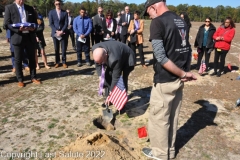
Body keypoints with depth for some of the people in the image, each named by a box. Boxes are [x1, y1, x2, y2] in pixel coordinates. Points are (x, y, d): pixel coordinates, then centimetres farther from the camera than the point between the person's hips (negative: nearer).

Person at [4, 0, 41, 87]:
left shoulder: (30, 8, 13)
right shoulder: (9, 8, 2)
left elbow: (35, 21, 15)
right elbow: (7, 23, -4)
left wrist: (33, 28, -8)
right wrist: (18, 29, -20)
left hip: (30, 37, 3)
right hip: (17, 37, -3)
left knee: (32, 58, 9)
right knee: (18, 60, 4)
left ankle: (33, 77, 21)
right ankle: (20, 80, 15)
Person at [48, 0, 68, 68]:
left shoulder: (65, 12, 6)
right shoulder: (51, 12, 6)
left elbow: (66, 23, -1)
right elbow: (51, 23, -1)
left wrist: (62, 31, -13)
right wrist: (56, 31, -13)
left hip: (63, 33, 0)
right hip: (55, 33, 0)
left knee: (64, 49, 2)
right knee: (56, 49, 5)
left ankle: (64, 62, 12)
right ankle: (57, 62, 15)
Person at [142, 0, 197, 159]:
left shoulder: (158, 22, -14)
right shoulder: (181, 21, 11)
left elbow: (160, 57, -21)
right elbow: (188, 49, 12)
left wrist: (183, 74, -13)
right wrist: (186, 72, 8)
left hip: (164, 81, -8)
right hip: (178, 80, 8)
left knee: (159, 118, 10)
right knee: (172, 117, 19)